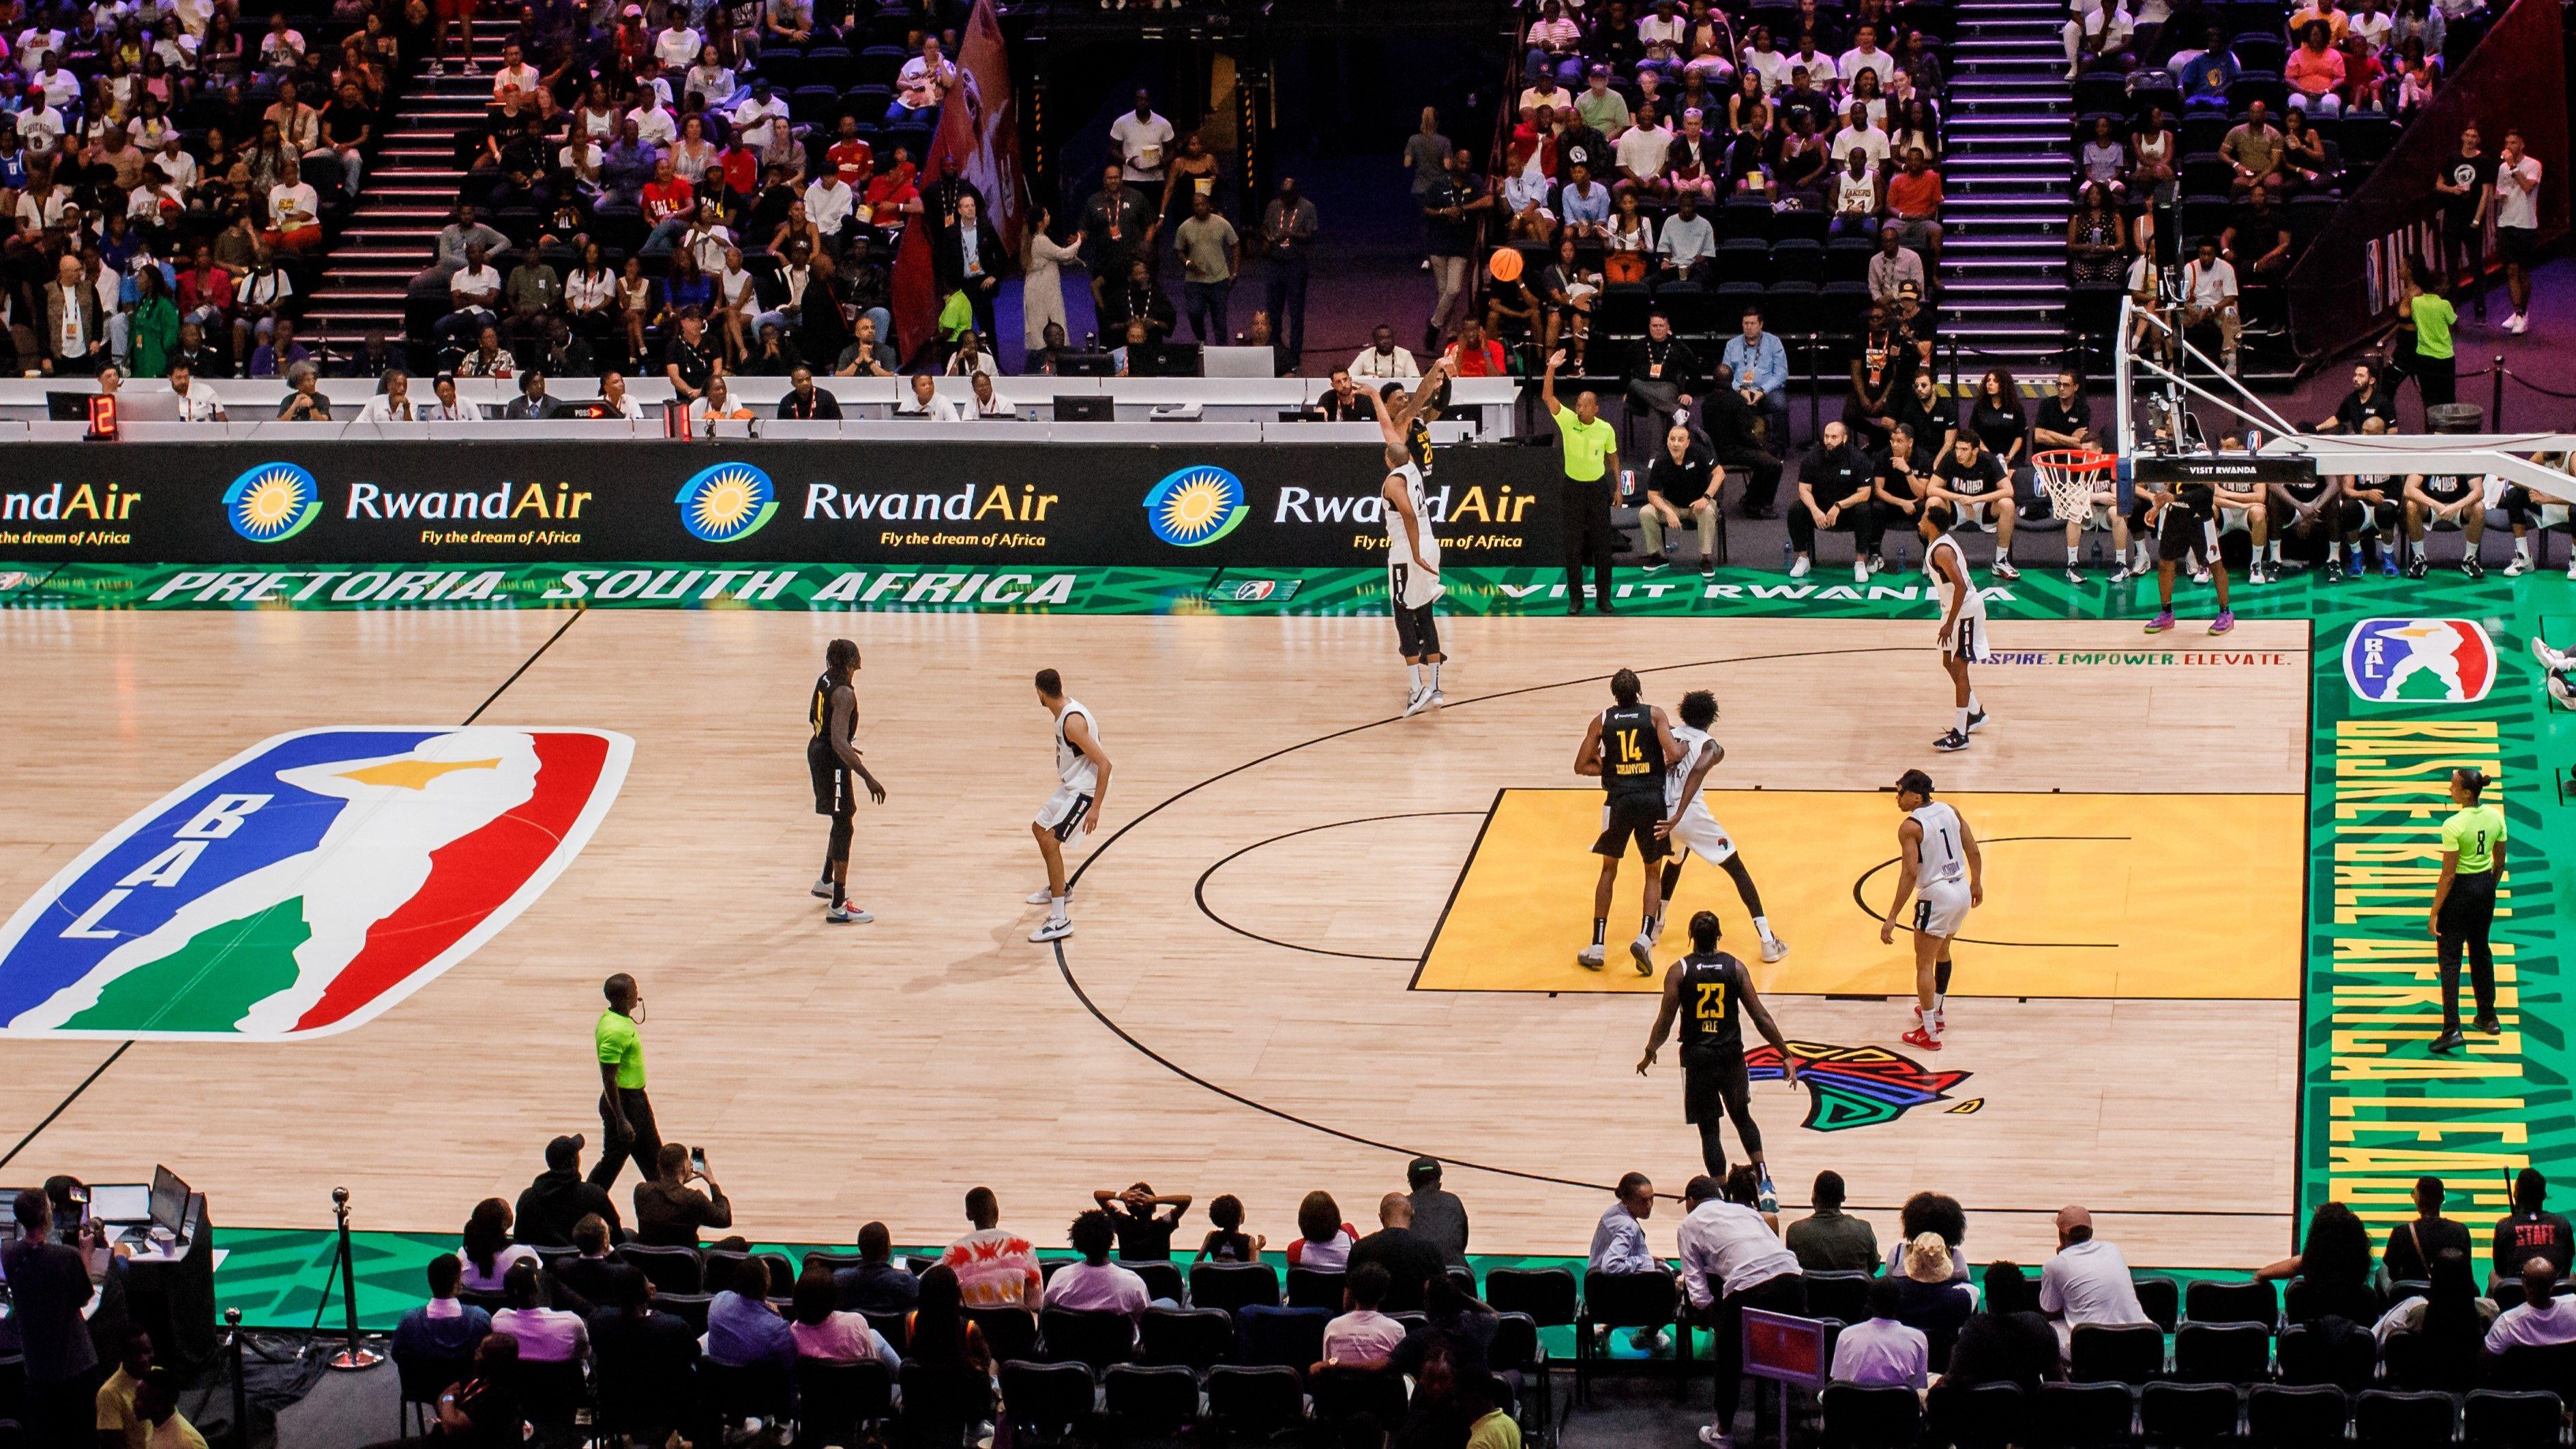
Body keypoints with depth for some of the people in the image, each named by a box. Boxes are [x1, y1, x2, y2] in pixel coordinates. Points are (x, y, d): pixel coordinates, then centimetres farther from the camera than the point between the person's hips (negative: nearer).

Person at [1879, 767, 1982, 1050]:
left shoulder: (1910, 827, -16)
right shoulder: (1949, 810, 5)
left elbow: (1910, 873, -22)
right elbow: (1974, 851, 9)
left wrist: (1892, 917, -20)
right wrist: (1976, 883, 25)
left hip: (1938, 895, -8)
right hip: (1962, 891, 8)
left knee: (1924, 965, 2)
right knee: (1942, 952, 28)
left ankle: (1929, 1033, 3)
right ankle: (1936, 1012, 44)